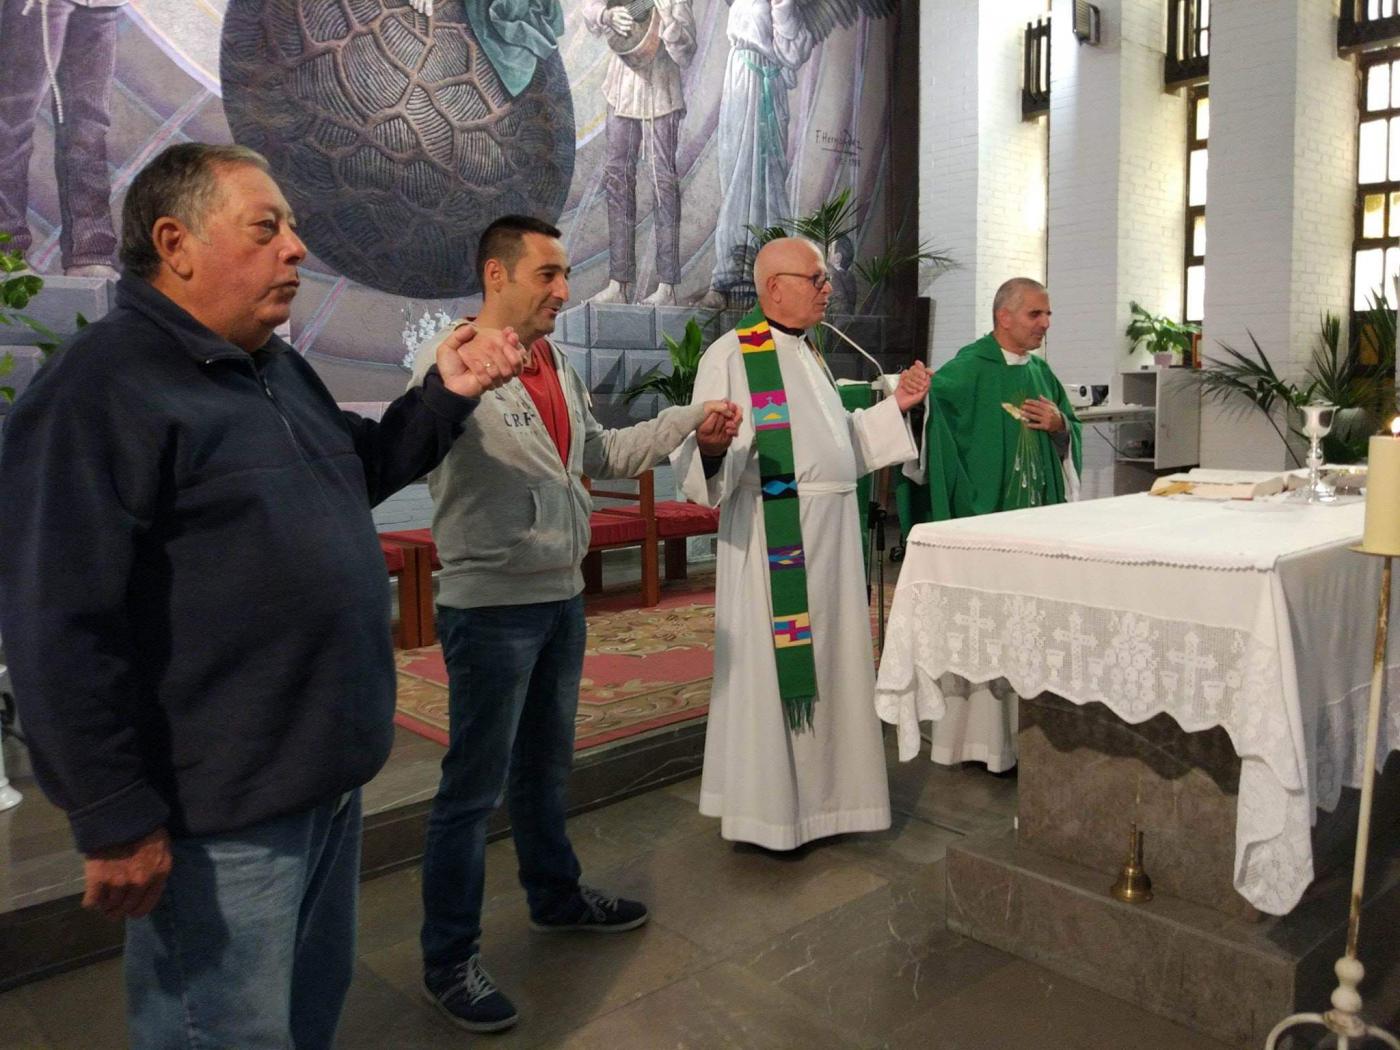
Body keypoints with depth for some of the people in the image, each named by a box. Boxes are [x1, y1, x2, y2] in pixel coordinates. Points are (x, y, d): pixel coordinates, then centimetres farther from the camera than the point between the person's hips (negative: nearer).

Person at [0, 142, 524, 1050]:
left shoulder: (280, 368, 10)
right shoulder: (101, 389, -18)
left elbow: (360, 470, 25)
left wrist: (446, 395, 9)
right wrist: (115, 820, -20)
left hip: (328, 781, 9)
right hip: (223, 816, -9)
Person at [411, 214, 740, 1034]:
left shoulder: (560, 368, 11)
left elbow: (601, 452, 20)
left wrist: (690, 424, 14)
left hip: (562, 599, 8)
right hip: (491, 606, -8)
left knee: (547, 765, 23)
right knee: (476, 784, 3)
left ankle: (556, 895, 43)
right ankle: (450, 960, 19)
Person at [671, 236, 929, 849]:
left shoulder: (808, 356, 17)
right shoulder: (733, 355, -10)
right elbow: (703, 460, -19)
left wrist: (895, 405, 17)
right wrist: (710, 447, -41)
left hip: (831, 537, 9)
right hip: (773, 540, -8)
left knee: (827, 664, 14)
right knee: (775, 670, -1)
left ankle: (821, 790, 29)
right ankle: (767, 807, 15)